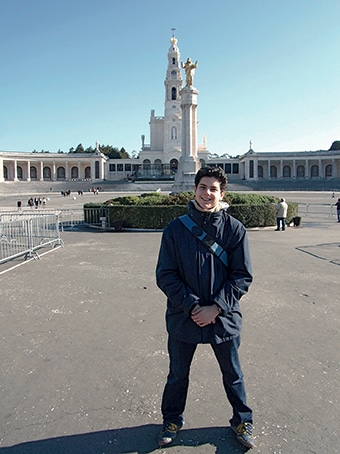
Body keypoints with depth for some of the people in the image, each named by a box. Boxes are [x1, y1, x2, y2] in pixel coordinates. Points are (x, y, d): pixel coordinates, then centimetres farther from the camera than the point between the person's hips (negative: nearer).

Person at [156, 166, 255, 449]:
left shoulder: (234, 229, -8)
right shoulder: (175, 229, -7)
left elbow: (242, 276, -6)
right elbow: (165, 275, -7)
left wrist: (216, 307, -15)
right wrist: (192, 306, -16)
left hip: (224, 318, 0)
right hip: (183, 318, 1)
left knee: (233, 375, 21)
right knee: (178, 375, 20)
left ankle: (242, 421, 47)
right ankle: (172, 420, 47)